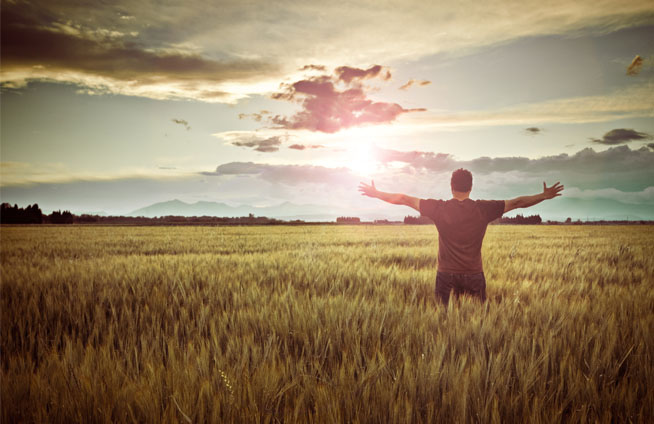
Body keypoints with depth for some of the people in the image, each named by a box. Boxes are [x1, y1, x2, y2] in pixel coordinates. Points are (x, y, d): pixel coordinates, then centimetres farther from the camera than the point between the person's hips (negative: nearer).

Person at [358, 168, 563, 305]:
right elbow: (517, 202, 4)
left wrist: (376, 194, 9)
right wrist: (545, 196, 18)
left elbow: (405, 199, -1)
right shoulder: (483, 209, -6)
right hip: (474, 276, 0)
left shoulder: (439, 209, -7)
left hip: (446, 276, 0)